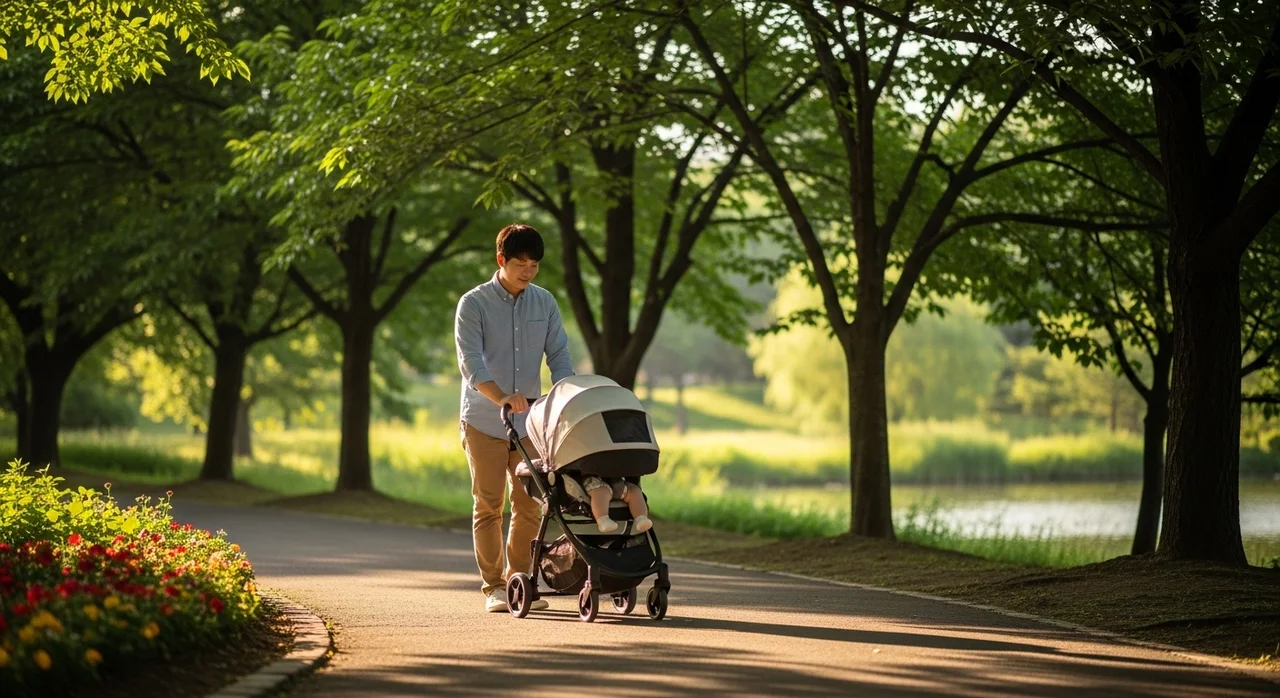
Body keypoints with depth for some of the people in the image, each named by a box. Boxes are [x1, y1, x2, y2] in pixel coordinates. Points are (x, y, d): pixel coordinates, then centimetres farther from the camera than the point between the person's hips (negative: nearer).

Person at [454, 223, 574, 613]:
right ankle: (492, 588, 6)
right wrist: (502, 397, -34)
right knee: (488, 507, 0)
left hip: (529, 421, 4)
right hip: (484, 421, -4)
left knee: (528, 506, 3)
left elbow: (559, 356, 4)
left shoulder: (545, 303, 5)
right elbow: (471, 363, -17)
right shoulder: (473, 304, -8)